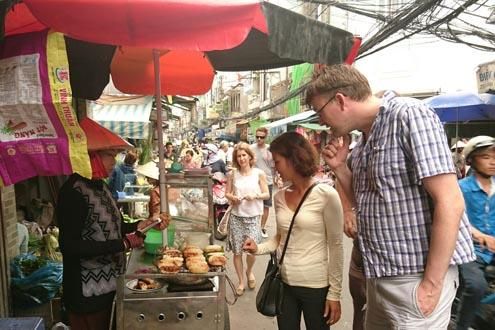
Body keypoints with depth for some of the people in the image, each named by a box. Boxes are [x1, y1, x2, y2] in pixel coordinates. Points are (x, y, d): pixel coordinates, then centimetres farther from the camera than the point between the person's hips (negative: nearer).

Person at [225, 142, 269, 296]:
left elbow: (266, 194, 1)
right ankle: (241, 282, 26)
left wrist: (255, 196, -17)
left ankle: (249, 272, 29)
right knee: (237, 251, 6)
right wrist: (232, 198, -13)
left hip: (253, 217, -1)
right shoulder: (232, 174, 1)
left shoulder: (259, 173, -3)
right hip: (236, 217, 2)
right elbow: (227, 193, 8)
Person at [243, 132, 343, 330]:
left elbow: (335, 246, -10)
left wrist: (334, 292, -9)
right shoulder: (280, 197, 3)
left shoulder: (325, 195, -13)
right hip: (284, 282, 5)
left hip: (315, 285, -5)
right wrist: (259, 248, -4)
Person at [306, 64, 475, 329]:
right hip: (380, 274, 8)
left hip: (415, 275, -8)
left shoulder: (408, 115, -15)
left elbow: (450, 203, -20)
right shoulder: (363, 142, 10)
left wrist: (431, 284, -18)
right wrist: (339, 167, 1)